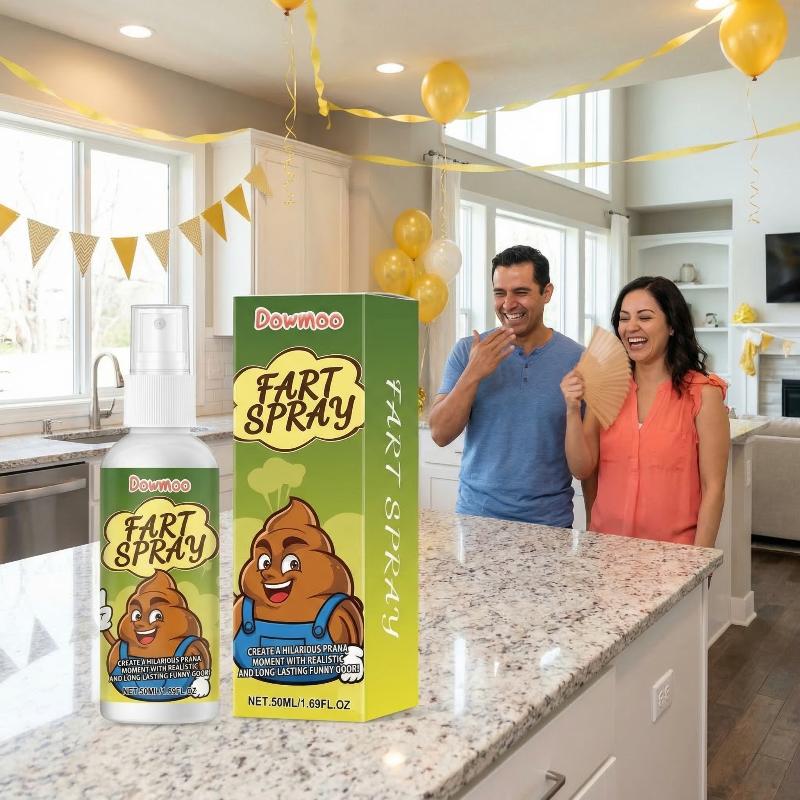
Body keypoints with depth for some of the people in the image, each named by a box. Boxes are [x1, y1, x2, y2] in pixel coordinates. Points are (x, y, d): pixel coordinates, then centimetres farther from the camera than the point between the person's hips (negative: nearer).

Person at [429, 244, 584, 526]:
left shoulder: (576, 359, -5)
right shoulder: (467, 352, -3)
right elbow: (440, 435, -9)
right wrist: (473, 374, -20)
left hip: (550, 521, 0)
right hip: (476, 514, 1)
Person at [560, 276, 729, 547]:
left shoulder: (702, 393, -10)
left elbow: (713, 489, -9)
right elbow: (581, 469, -4)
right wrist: (573, 410, -17)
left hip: (674, 549, -3)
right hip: (606, 544, 3)